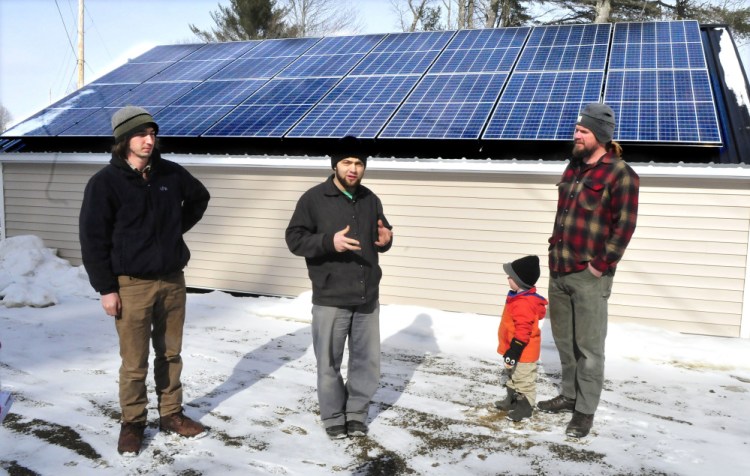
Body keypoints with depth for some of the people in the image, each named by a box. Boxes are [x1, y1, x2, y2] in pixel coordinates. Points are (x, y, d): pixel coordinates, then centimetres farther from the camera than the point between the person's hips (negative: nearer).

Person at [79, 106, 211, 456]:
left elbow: (199, 197, 22)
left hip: (172, 280, 4)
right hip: (131, 284, -4)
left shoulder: (171, 173, 2)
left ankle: (171, 414, 30)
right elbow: (93, 239, -10)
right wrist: (106, 288, -10)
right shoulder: (105, 182, -11)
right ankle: (132, 423, 22)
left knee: (170, 354, 15)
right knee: (134, 362, 3)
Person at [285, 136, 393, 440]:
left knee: (368, 361, 12)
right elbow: (294, 239, -10)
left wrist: (385, 239, -4)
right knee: (329, 363, 6)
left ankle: (356, 413, 29)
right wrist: (329, 241, -24)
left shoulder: (370, 200, 10)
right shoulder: (314, 198, -6)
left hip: (367, 297, 5)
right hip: (330, 299, -5)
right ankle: (334, 417, 24)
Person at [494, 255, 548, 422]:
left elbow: (523, 332, -31)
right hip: (516, 350, 11)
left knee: (524, 380, 5)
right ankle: (512, 400, 39)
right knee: (514, 377, 24)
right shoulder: (520, 298, 5)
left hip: (523, 352, -11)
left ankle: (525, 406, 18)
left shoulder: (523, 303, -30)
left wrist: (513, 352, -27)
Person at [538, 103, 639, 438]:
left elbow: (624, 226, -14)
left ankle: (585, 411, 13)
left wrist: (600, 265, -14)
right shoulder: (574, 167, 13)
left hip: (589, 276, -8)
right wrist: (554, 248, 13)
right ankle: (569, 395, 33)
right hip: (559, 270, 8)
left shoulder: (620, 174, -11)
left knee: (588, 346, 2)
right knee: (563, 340, 18)